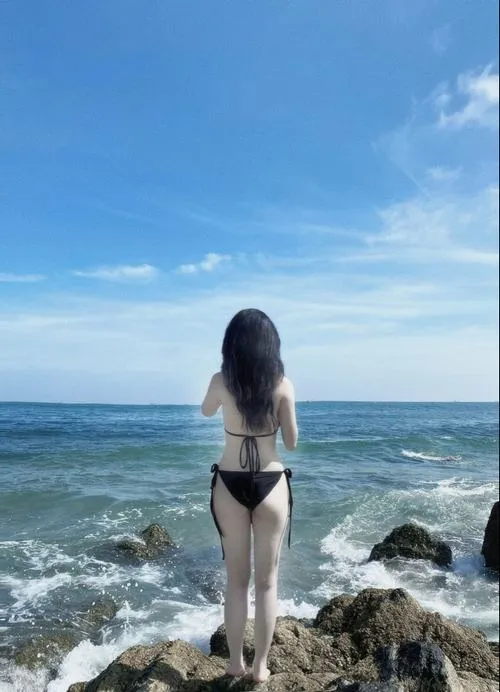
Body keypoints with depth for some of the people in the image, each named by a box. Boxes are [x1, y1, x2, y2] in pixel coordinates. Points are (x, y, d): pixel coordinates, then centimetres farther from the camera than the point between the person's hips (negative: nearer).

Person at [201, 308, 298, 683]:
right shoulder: (282, 384, -9)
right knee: (267, 581, 14)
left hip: (230, 484, 1)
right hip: (270, 484, -1)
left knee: (237, 580, 16)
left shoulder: (221, 381, -7)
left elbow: (206, 411, 15)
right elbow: (292, 442, -2)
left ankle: (236, 663, 28)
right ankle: (260, 666, 24)